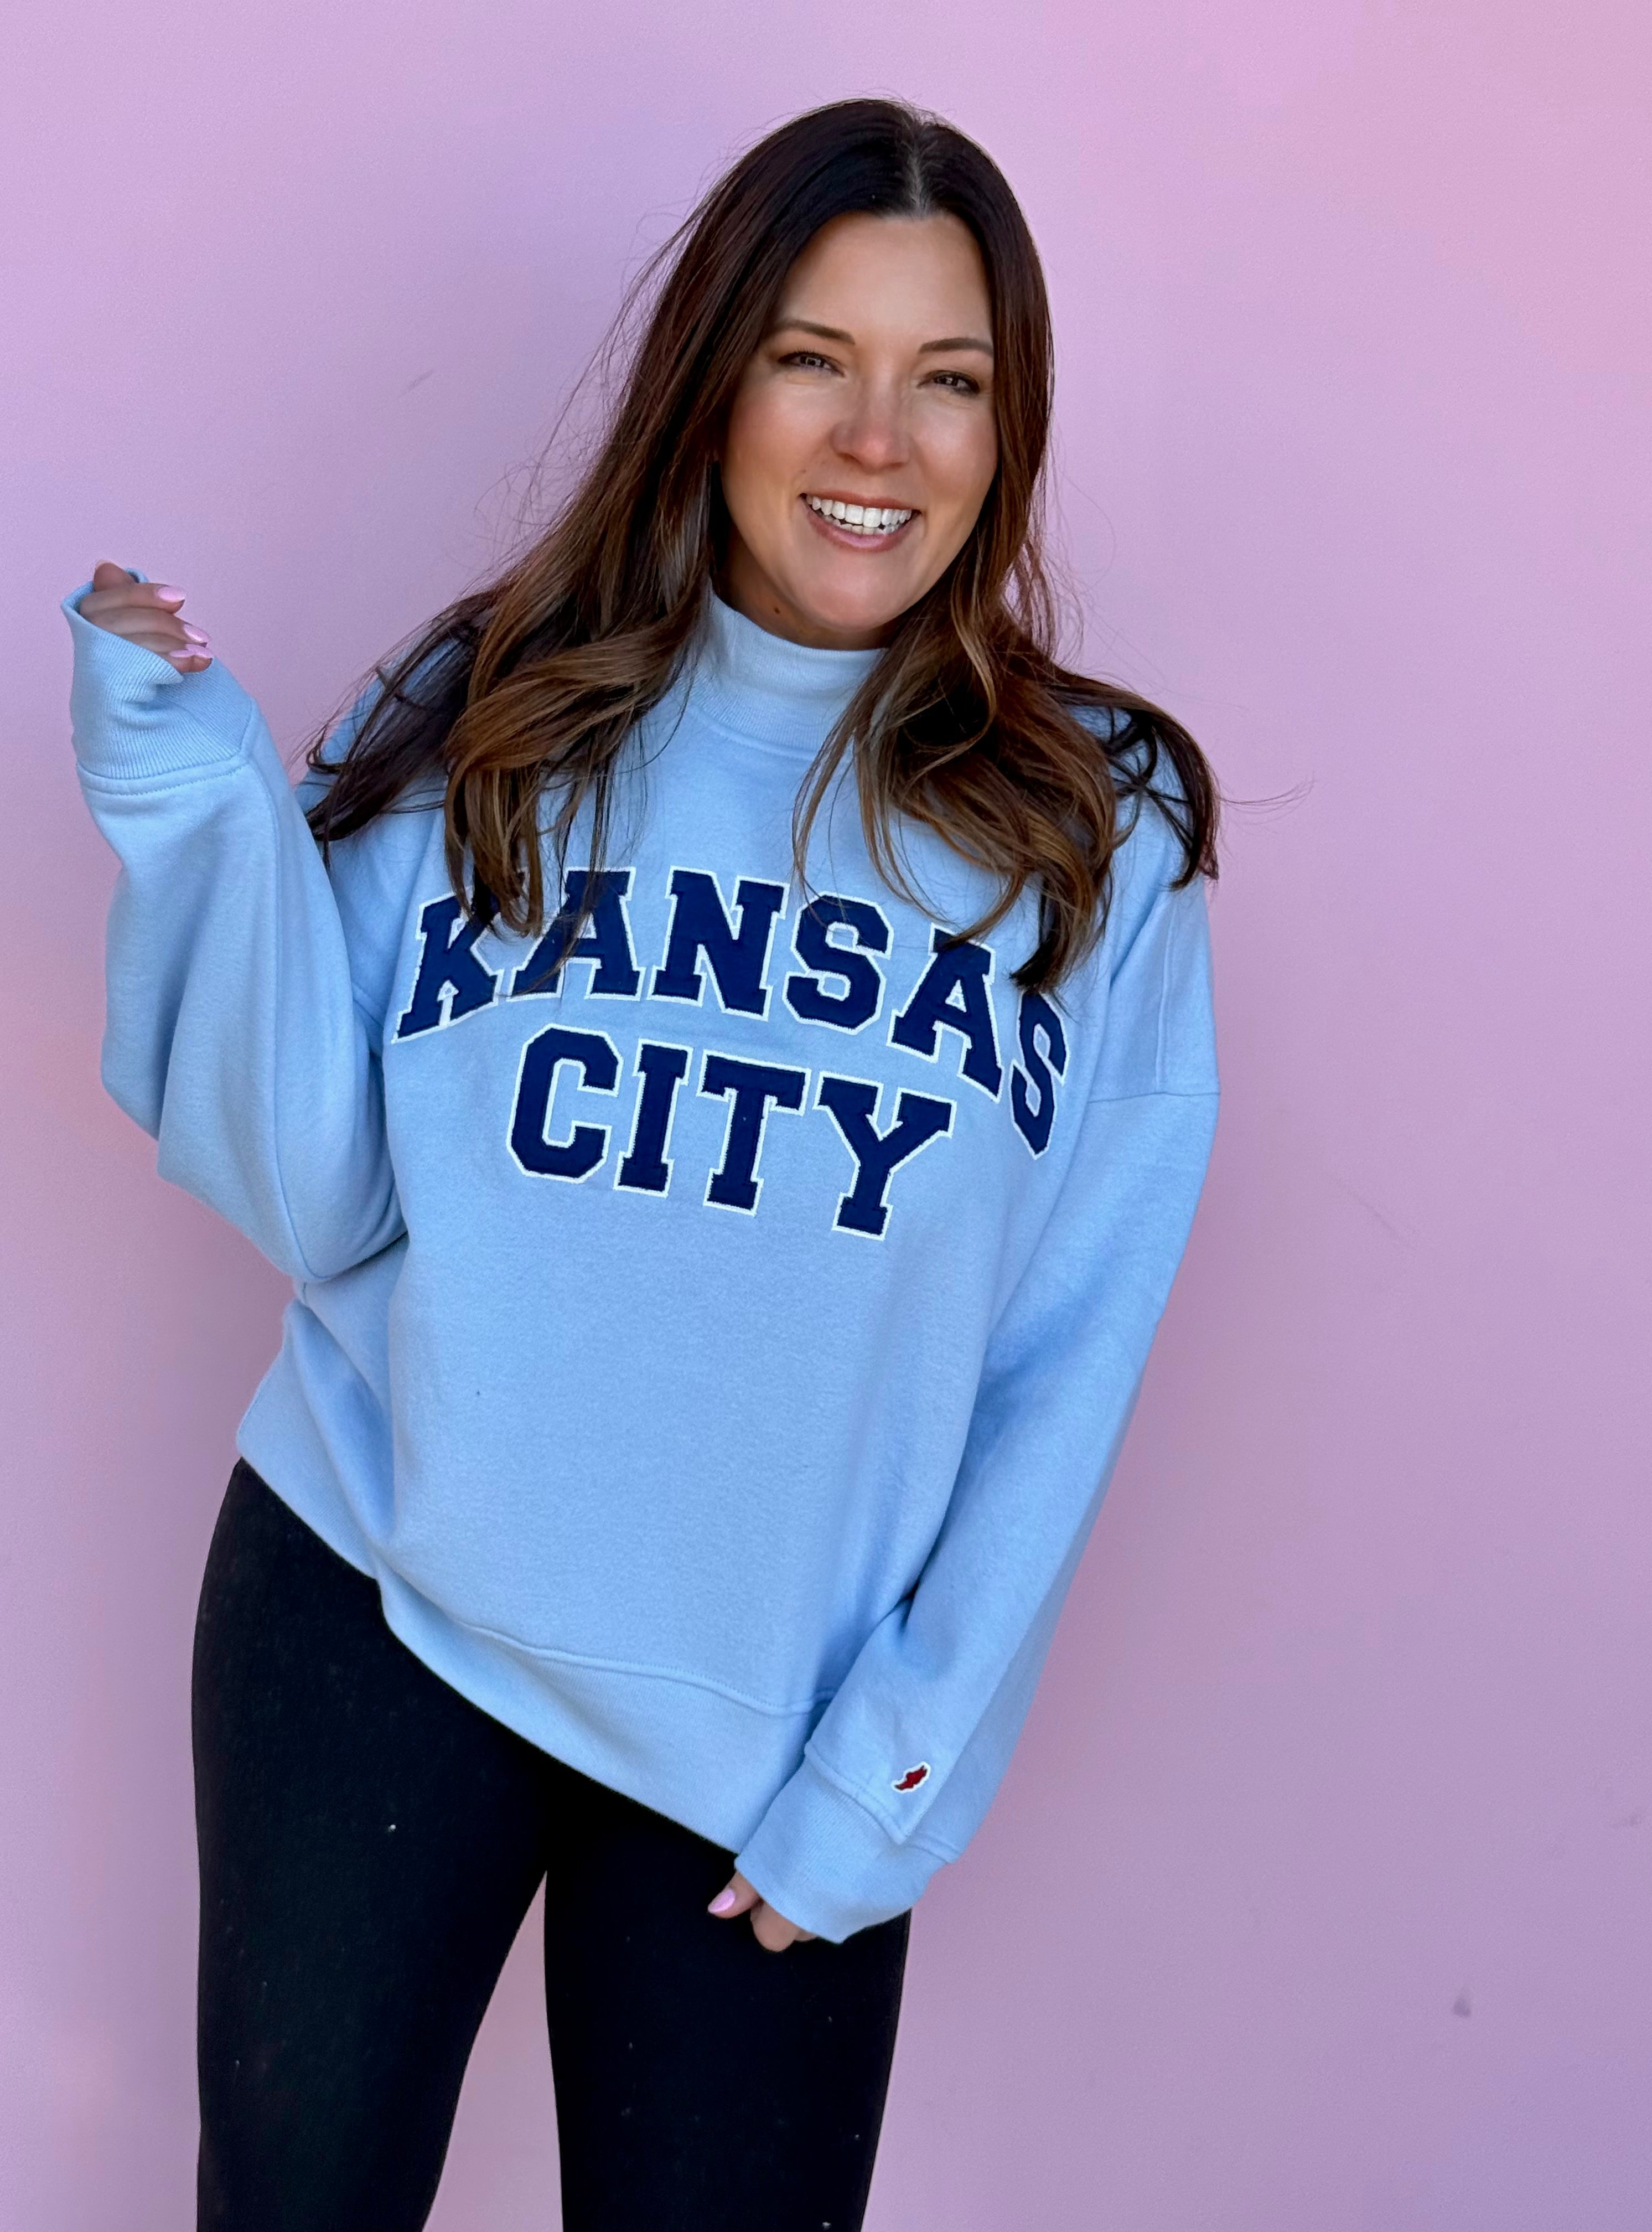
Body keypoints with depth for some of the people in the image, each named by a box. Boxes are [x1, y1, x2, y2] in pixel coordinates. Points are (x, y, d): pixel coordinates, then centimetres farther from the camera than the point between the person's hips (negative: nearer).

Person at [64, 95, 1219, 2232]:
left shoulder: (1104, 833, -3)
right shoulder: (472, 727, -2)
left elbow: (1069, 1364, -3)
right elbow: (317, 1208, -5)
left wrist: (902, 1762, -6)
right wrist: (203, 811, -14)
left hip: (783, 1729, 0)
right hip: (369, 1619, 1)